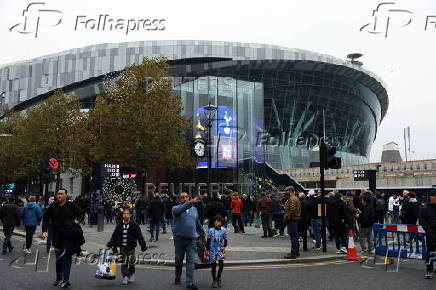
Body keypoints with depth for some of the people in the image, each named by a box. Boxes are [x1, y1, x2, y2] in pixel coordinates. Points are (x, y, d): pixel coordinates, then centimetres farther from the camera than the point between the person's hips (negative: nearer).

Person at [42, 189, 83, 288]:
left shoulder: (72, 206, 0)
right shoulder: (52, 206, 4)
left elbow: (80, 214, 16)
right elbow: (46, 218, 7)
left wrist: (76, 221, 2)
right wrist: (44, 230, -3)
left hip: (69, 236, -3)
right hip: (56, 236, 3)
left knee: (67, 257, -5)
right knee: (58, 257, 12)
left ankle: (66, 280, -3)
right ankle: (58, 279, 24)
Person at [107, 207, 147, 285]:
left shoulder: (134, 225, -6)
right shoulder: (119, 225, 3)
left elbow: (139, 236, -4)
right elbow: (114, 236, 12)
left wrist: (143, 246, -6)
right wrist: (110, 245, 11)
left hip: (131, 247, -2)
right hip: (122, 247, 2)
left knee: (131, 262, 1)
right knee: (124, 263, -1)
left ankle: (131, 274, 27)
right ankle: (125, 277, 12)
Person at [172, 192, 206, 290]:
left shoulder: (194, 209, 11)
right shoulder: (175, 208, -3)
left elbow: (197, 223, 22)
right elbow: (181, 209, -29)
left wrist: (202, 234, 27)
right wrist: (191, 202, -41)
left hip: (191, 239, 2)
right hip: (179, 238, -2)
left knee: (190, 261, -2)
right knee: (179, 260, 12)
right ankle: (177, 277, 33)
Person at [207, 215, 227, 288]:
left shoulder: (223, 230, 0)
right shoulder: (211, 230, -1)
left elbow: (225, 240, 7)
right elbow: (208, 241, 4)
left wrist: (224, 246, -10)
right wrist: (208, 250, 1)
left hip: (220, 250, 0)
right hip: (213, 250, 0)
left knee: (221, 264, -9)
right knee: (213, 266, 5)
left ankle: (218, 277, 17)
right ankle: (214, 280, 21)